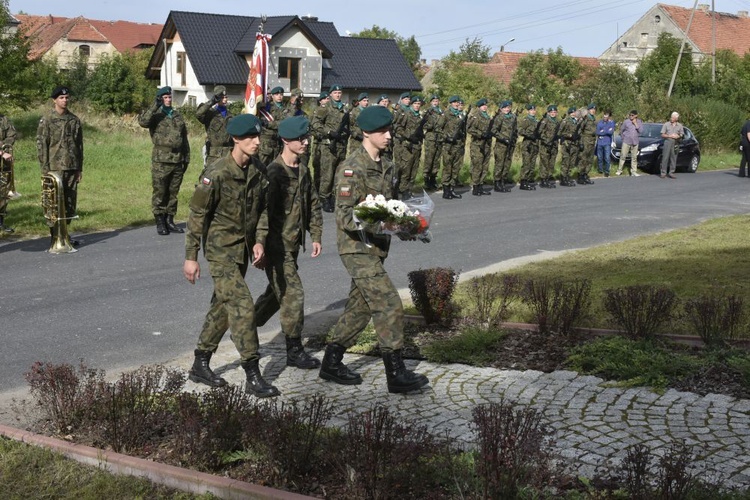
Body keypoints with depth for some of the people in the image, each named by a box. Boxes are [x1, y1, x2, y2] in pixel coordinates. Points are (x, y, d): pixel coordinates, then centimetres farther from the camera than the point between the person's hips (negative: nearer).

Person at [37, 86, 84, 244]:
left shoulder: (74, 120, 11)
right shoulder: (46, 120, -3)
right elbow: (41, 145, -5)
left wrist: (80, 168, 10)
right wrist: (45, 169, -11)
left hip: (72, 168, 5)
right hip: (55, 168, -5)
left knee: (70, 204, 7)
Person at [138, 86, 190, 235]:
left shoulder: (178, 116, 17)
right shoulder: (156, 116, 1)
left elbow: (184, 139, 20)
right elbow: (142, 121, -22)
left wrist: (186, 158, 17)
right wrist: (155, 106, -22)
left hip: (177, 160, 5)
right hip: (161, 161, -5)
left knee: (173, 193, 9)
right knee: (160, 192, -1)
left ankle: (169, 220, 18)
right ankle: (160, 222, 7)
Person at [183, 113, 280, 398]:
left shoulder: (259, 171, 1)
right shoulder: (216, 174, -19)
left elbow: (263, 209, 11)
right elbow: (197, 214, -14)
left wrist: (259, 241, -2)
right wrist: (191, 257, -13)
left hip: (243, 250, 7)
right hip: (220, 249, -7)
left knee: (222, 307, 15)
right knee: (243, 306, -13)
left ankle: (200, 366, 29)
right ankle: (253, 377, -7)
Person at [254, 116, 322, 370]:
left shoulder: (303, 170, 10)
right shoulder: (274, 172, -17)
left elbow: (313, 204, 17)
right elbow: (263, 210, -21)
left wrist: (316, 236, 11)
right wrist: (261, 245, -24)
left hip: (293, 244, 9)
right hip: (277, 244, -9)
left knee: (277, 292, 19)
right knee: (293, 295, -7)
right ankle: (294, 352, 4)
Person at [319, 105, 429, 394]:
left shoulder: (387, 168, 13)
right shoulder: (352, 169, -14)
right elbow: (345, 215, -18)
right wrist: (374, 222, -33)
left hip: (376, 247, 9)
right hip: (356, 247, -9)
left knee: (360, 308, 13)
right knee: (389, 305, -13)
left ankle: (331, 364, 26)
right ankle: (396, 374, -7)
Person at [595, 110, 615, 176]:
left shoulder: (611, 122, 0)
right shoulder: (599, 122, 5)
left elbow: (611, 132, -12)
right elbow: (597, 132, -6)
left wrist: (603, 131, -10)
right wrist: (607, 131, -9)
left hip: (607, 143, -2)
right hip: (599, 143, 2)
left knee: (607, 158, -7)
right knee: (599, 157, 8)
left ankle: (607, 171, 4)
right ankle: (600, 170, 26)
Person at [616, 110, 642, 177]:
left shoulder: (639, 122, 2)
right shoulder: (626, 122, -3)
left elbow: (641, 130, -9)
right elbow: (621, 130, 9)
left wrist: (635, 124, -13)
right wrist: (623, 137, 8)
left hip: (635, 142, 2)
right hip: (626, 142, -2)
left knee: (634, 157, 6)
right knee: (623, 156, -2)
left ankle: (634, 171, 11)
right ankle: (619, 170, 6)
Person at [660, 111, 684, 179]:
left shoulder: (680, 126, 10)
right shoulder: (666, 124, 2)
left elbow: (682, 135, 13)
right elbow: (662, 135, 1)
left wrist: (678, 136, -9)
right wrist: (670, 136, -12)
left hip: (675, 143, 2)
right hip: (667, 141, -2)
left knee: (673, 158, 2)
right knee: (665, 158, -7)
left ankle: (671, 172, 8)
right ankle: (663, 172, -4)